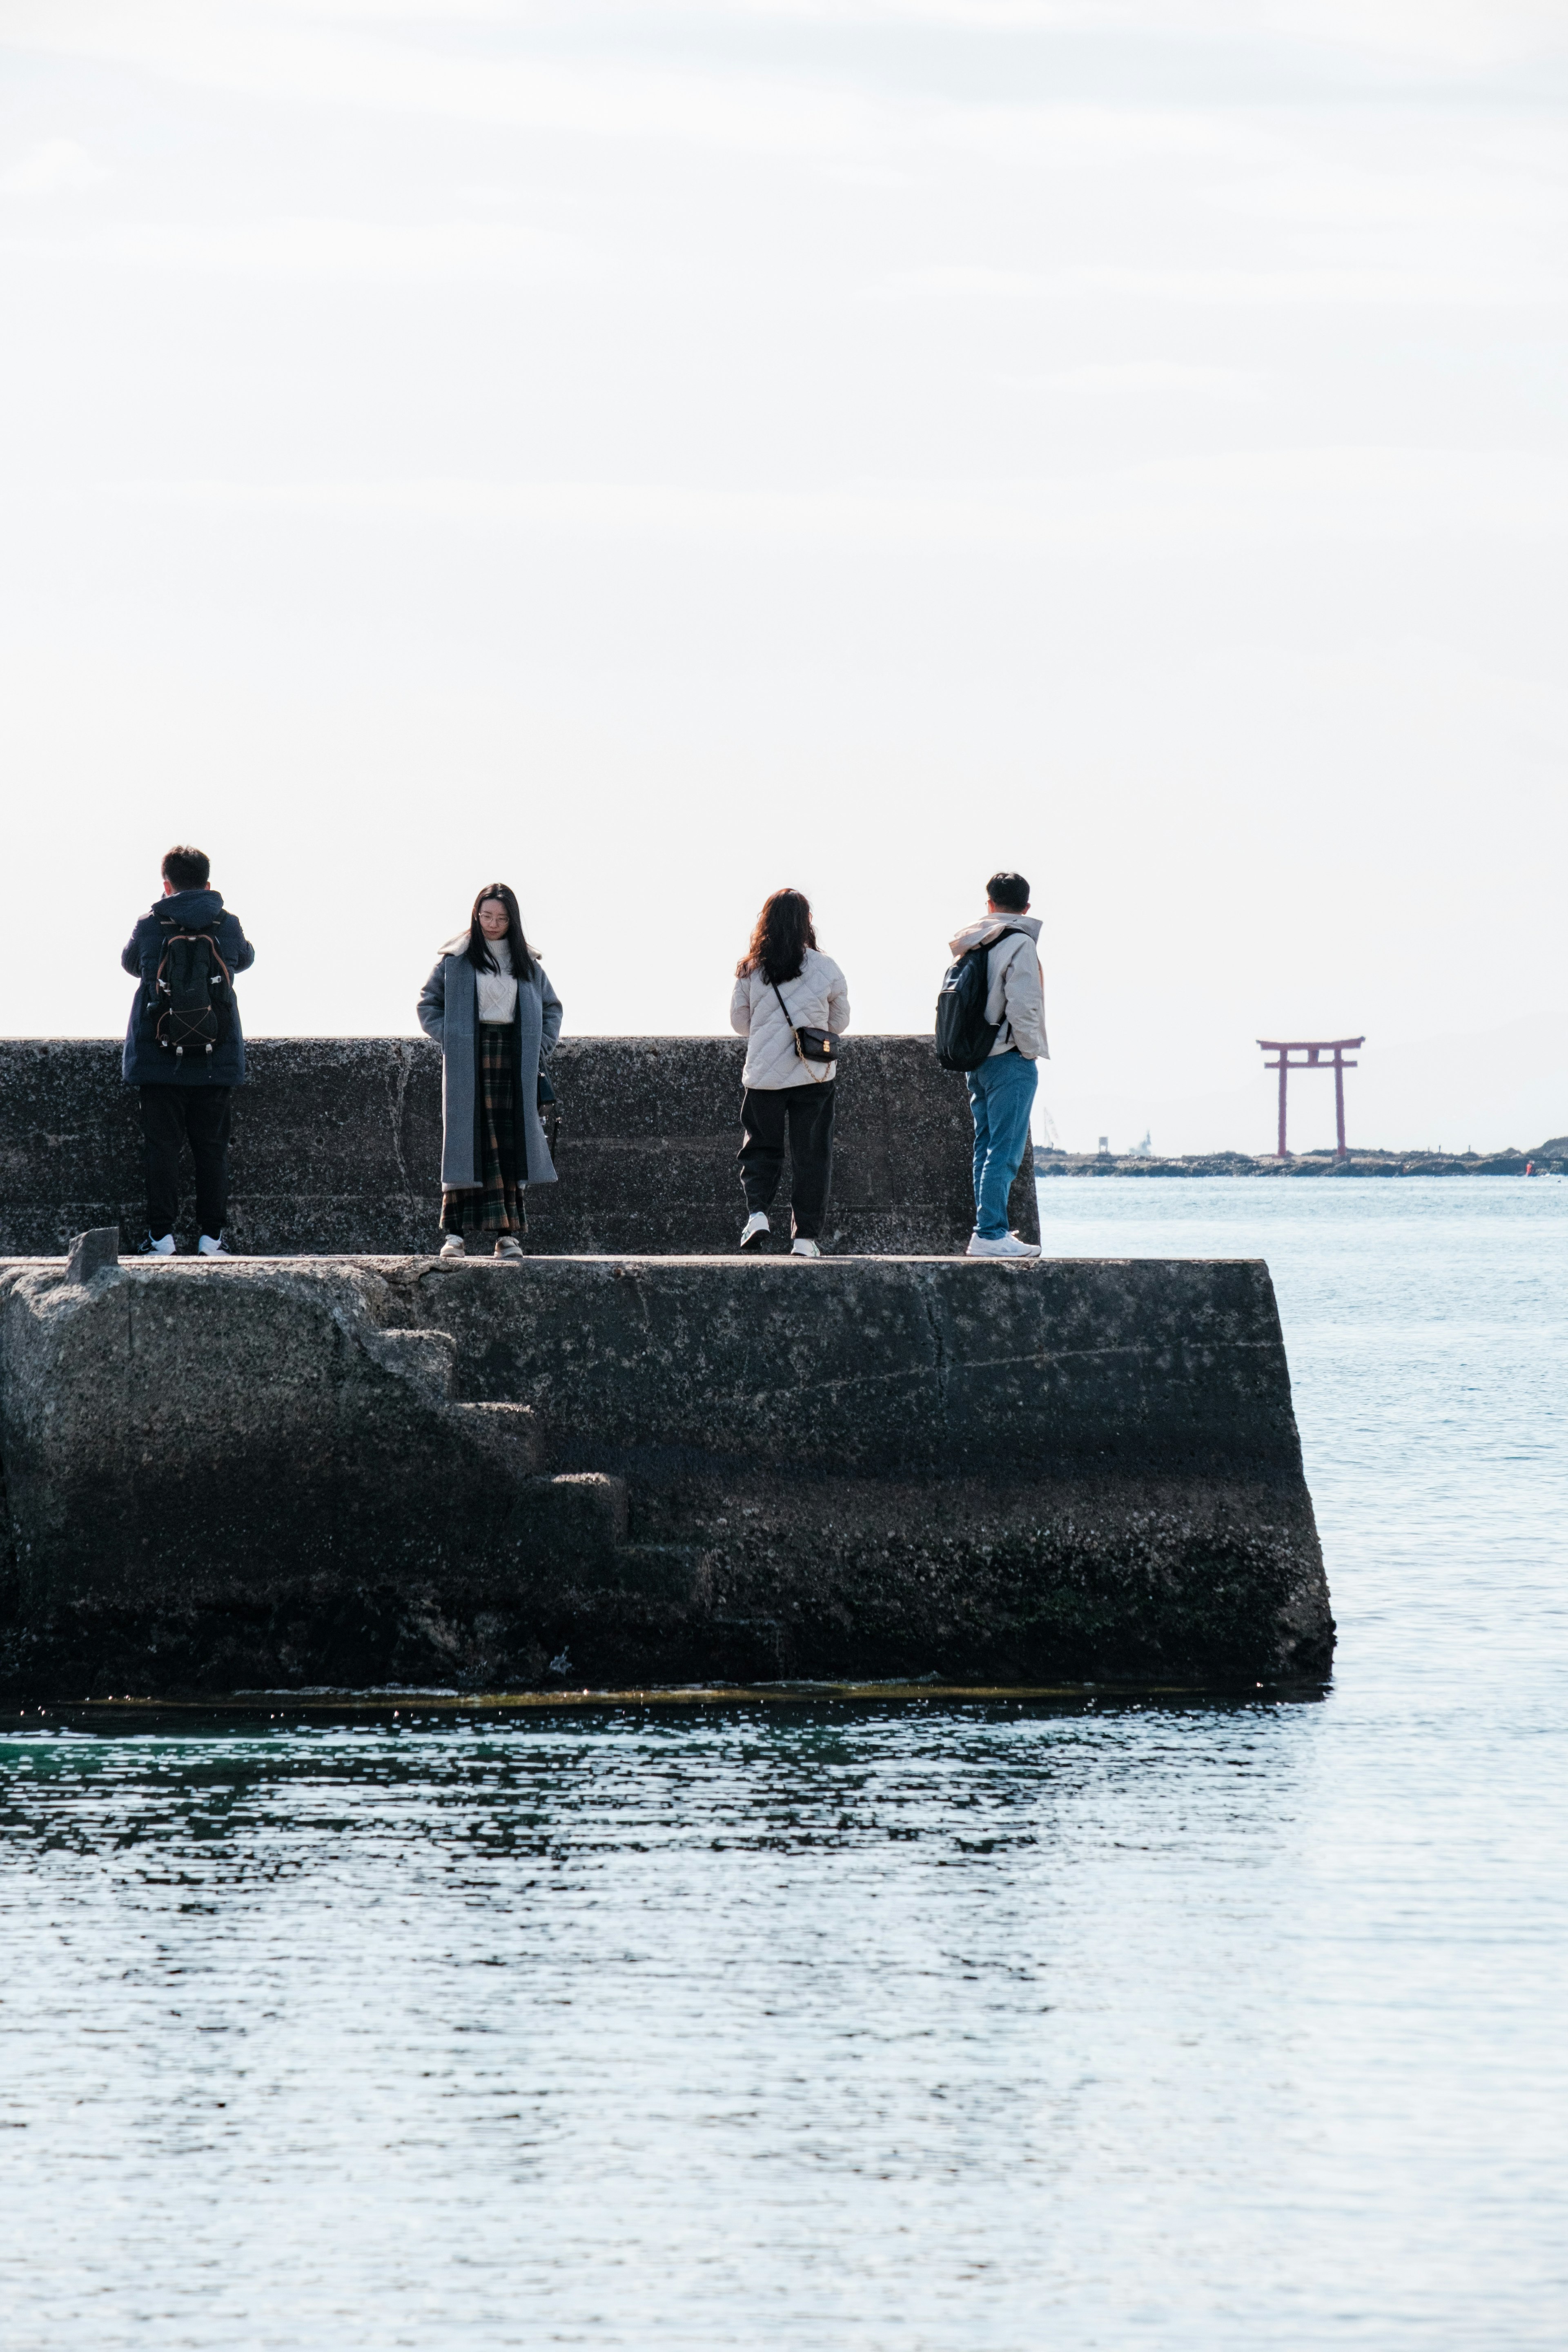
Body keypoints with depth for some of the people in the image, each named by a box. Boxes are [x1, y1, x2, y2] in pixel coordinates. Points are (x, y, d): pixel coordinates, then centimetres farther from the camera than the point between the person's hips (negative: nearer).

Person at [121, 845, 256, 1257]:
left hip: (158, 1057, -1)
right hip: (217, 1061, 1)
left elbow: (130, 963, 17)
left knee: (162, 1147, 3)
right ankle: (211, 1236, 5)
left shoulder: (150, 926, -4)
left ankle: (161, 1237, 0)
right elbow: (246, 959, 23)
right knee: (212, 1148, 7)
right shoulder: (229, 926, 0)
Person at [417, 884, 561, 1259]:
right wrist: (449, 1039, -7)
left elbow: (552, 1008, 20)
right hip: (468, 1063, -3)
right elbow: (428, 1004, 7)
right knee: (468, 1142, -8)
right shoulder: (456, 960, 4)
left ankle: (507, 1233, 0)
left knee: (510, 1144, -1)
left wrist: (540, 1049, 7)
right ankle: (455, 1232, -10)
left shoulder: (527, 964, 12)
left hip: (513, 1061, 3)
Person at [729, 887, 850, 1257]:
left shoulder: (750, 970, -3)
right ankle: (806, 1237, 7)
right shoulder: (825, 969, -6)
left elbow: (740, 1023, 7)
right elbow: (840, 1021, 6)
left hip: (763, 1074, 1)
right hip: (814, 1074, -1)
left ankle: (757, 1212, -8)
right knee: (811, 1156, 8)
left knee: (761, 1147, 15)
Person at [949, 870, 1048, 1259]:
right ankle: (991, 1234, -13)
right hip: (1010, 1060, -8)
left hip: (977, 1061, 8)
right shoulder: (1019, 945, -11)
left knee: (986, 1147, 14)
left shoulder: (970, 945, 11)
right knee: (1005, 1151, -8)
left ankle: (987, 1230, 15)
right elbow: (1022, 1007, -19)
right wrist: (1030, 1051, -6)